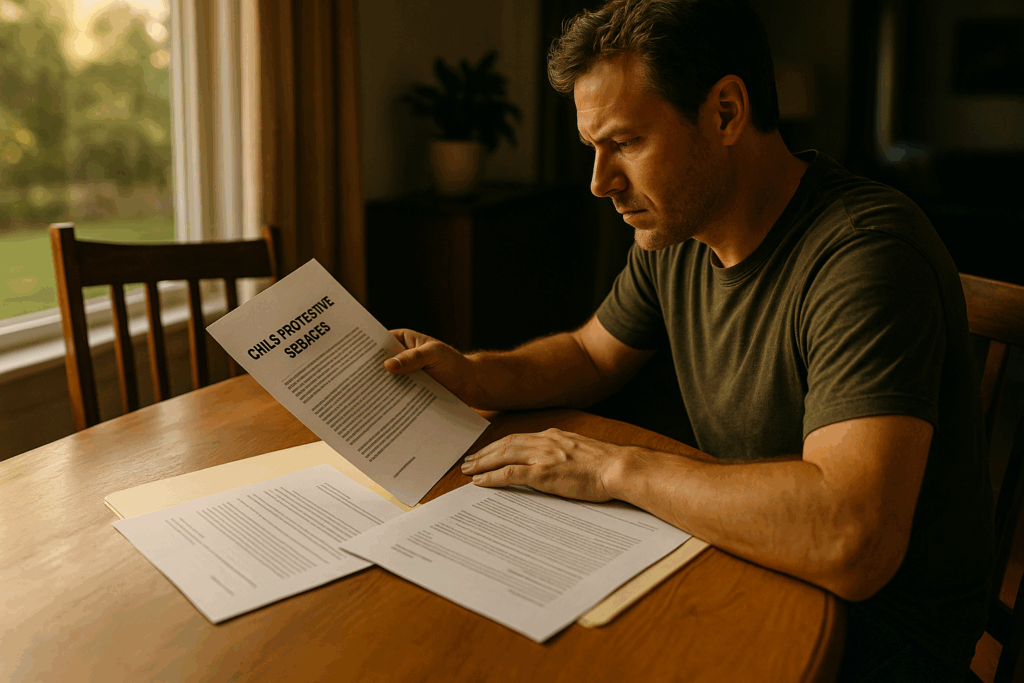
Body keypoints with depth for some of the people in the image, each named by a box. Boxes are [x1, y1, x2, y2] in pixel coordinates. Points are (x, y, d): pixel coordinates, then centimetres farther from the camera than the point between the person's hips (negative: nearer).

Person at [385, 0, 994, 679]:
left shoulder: (866, 253, -28)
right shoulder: (676, 230, -1)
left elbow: (852, 542, -39)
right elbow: (590, 356, 17)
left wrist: (617, 467, -27)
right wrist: (469, 374, -3)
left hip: (883, 618, -6)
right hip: (742, 557, 7)